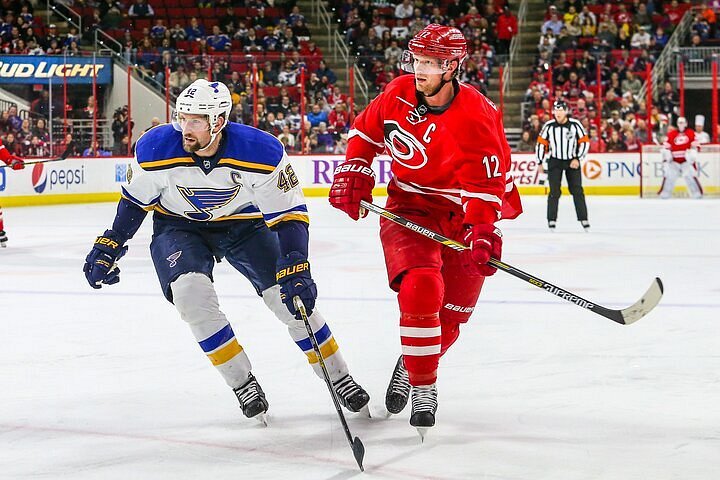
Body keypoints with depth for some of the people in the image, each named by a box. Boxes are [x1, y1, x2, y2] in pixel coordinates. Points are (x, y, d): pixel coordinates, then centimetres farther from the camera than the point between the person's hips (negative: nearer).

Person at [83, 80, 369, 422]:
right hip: (179, 225, 1)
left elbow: (289, 214, -24)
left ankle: (340, 380, 10)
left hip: (243, 222, 0)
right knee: (191, 293, -26)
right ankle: (242, 383, -9)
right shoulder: (155, 148, -25)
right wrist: (109, 246, -4)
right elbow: (135, 200, -5)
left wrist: (296, 272, -32)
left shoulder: (262, 152, -30)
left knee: (292, 297, -10)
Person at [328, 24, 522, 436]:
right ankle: (423, 388, -12)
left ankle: (412, 366, 36)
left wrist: (481, 232, -35)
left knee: (450, 317, 5)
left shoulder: (477, 116, -19)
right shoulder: (399, 94, -5)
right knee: (420, 290, -24)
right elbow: (366, 130, 14)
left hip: (463, 219, -1)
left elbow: (484, 184, -22)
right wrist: (353, 173, 3)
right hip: (410, 210, 1)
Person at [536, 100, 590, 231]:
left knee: (577, 190, 0)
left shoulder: (575, 125, -9)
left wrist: (577, 159, -10)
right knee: (554, 191, -5)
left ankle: (583, 219, 6)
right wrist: (540, 162, 1)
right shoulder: (549, 126, -6)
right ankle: (552, 220, 3)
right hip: (554, 161, 0)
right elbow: (541, 143, 2)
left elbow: (585, 142, -4)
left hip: (572, 161, 0)